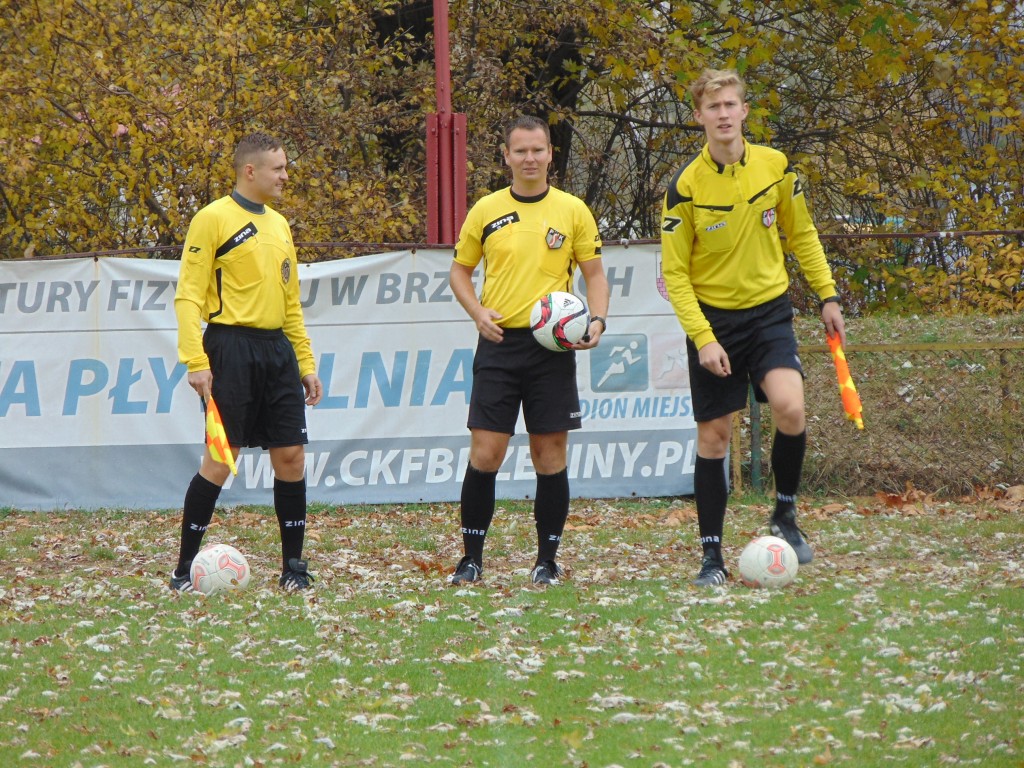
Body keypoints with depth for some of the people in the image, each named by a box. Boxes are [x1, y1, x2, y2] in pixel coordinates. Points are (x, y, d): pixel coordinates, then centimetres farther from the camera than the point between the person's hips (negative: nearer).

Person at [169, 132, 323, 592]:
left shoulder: (279, 225, 18)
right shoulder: (214, 219, -6)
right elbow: (188, 296, -10)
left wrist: (306, 364, 18)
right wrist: (196, 361, -19)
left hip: (278, 349, 7)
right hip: (232, 347, -7)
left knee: (291, 456, 3)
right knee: (221, 458, -7)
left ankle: (293, 565, 11)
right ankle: (185, 567, 1)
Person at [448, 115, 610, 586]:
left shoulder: (572, 211, 4)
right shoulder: (486, 211, 6)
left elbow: (594, 273, 8)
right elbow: (460, 270, 14)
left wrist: (597, 320, -9)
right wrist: (478, 312, -4)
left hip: (552, 347, 0)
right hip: (499, 344, 0)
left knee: (550, 456, 1)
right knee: (484, 455, -4)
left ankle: (547, 561, 10)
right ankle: (471, 558, 5)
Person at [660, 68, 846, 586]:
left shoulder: (775, 167, -4)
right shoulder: (685, 187, -12)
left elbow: (801, 234, 12)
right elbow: (674, 274, -8)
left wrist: (827, 295, 9)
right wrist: (703, 339, -16)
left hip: (769, 312, 1)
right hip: (712, 318, -1)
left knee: (789, 409, -21)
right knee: (713, 436, 1)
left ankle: (785, 514, 3)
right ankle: (711, 556, 12)